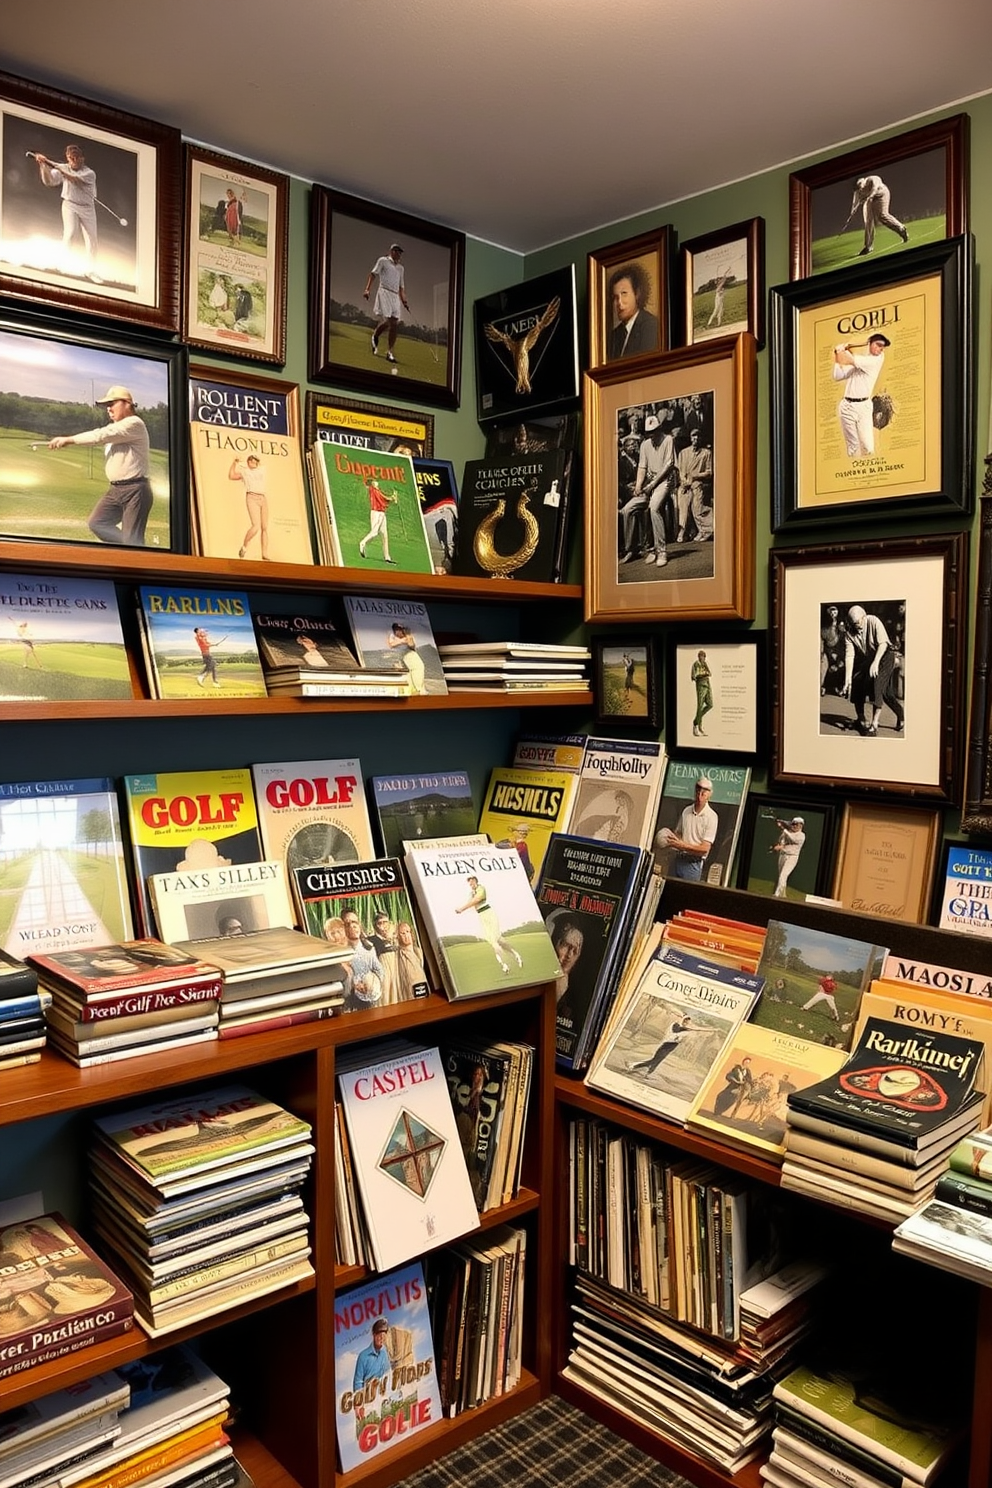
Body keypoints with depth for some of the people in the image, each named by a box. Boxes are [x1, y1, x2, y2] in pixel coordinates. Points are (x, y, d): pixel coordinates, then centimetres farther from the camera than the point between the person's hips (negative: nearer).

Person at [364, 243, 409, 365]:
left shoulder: (400, 268, 23)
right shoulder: (382, 261, 8)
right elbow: (373, 274, -1)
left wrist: (404, 300, 13)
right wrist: (367, 289, -14)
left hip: (395, 296, 5)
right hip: (384, 292, -5)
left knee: (394, 324, -6)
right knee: (386, 322, -18)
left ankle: (389, 352, -3)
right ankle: (375, 336, 14)